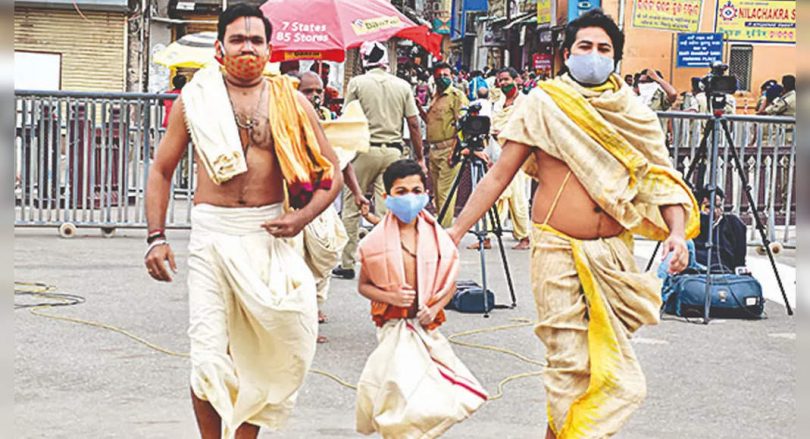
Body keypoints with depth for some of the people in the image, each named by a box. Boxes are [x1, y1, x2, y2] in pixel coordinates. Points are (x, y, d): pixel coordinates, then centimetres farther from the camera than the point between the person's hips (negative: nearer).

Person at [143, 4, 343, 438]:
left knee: (261, 352, 9)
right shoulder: (195, 97, 5)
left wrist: (302, 216, -9)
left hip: (269, 235, 1)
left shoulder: (290, 102, 6)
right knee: (208, 358, -7)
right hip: (211, 232, -1)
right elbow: (161, 170, 11)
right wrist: (156, 237, 0)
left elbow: (331, 171, 9)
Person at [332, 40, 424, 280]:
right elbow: (413, 125, 5)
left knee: (351, 206, 5)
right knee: (387, 209, 3)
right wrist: (420, 158, 11)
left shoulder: (357, 83, -2)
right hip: (393, 151, 3)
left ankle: (347, 264, 7)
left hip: (364, 150, -2)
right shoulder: (403, 86, 6)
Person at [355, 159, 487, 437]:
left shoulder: (437, 238, -2)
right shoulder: (377, 240, -6)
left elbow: (450, 284, 7)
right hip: (393, 328, -2)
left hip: (426, 327, 2)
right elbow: (363, 286, 1)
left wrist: (435, 307, -11)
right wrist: (390, 297, -17)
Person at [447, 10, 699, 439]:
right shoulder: (543, 103, 1)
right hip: (558, 250, -3)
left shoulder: (634, 113, 9)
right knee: (569, 366, -5)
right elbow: (499, 174, 2)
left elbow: (660, 177, 9)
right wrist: (455, 230, -2)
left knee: (615, 374, 4)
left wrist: (677, 230, -9)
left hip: (614, 255, 3)